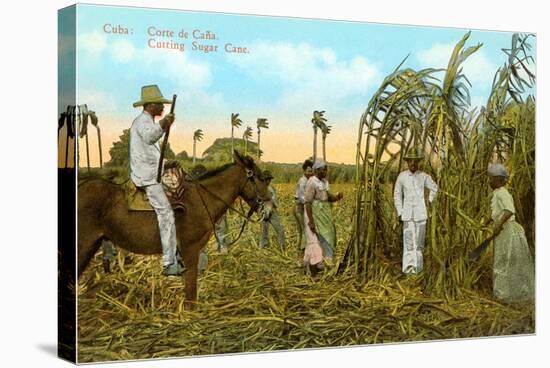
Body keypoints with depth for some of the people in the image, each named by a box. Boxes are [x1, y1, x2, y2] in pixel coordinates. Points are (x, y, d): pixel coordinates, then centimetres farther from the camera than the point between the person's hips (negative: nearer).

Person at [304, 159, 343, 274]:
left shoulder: (324, 182, 10)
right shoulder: (312, 183, -16)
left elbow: (329, 198, 12)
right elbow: (307, 202, -18)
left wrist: (337, 197, -10)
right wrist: (311, 221, -21)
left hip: (323, 215, 9)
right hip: (314, 214, -9)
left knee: (324, 240, 10)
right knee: (315, 240, -8)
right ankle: (314, 273, -5)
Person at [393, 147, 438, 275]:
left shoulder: (424, 176, -1)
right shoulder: (402, 176, -2)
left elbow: (434, 188, 17)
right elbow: (397, 195, 6)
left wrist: (430, 201, 11)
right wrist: (399, 213, 2)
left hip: (421, 213, 1)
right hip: (407, 214, -1)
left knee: (419, 241, 5)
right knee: (409, 240, -7)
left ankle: (418, 266, 17)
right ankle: (409, 267, -7)